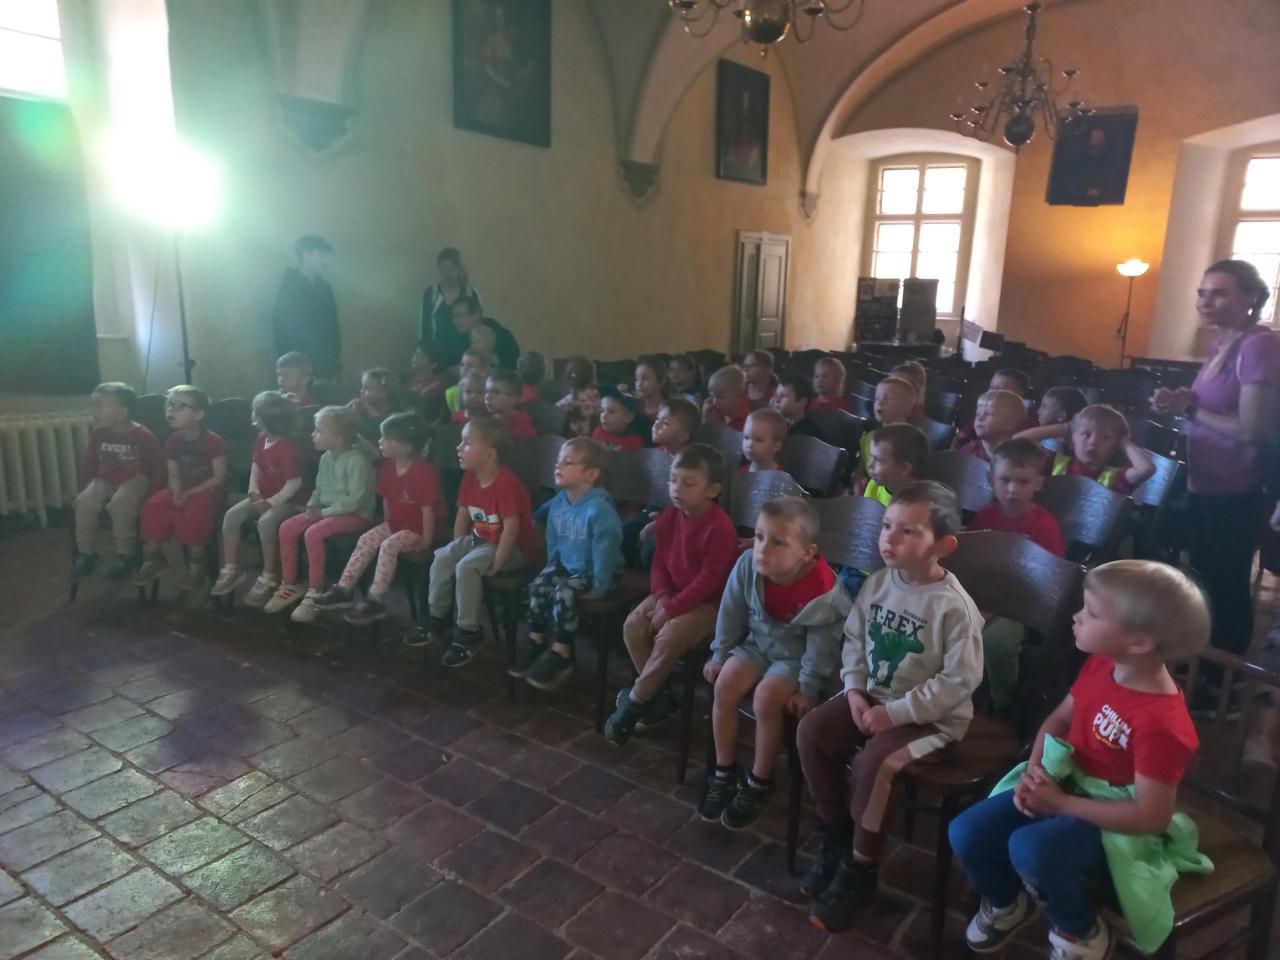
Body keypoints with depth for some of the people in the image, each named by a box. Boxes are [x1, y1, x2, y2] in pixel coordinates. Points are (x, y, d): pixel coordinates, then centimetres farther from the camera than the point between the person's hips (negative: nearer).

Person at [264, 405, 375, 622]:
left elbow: (355, 499, -24)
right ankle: (290, 585, 6)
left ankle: (314, 593, -19)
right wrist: (311, 507, -3)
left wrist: (323, 512, -22)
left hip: (355, 515, -9)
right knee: (287, 528, -7)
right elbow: (319, 489, 18)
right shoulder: (326, 458, 9)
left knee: (313, 533, -31)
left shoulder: (357, 460, -19)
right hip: (325, 511, 9)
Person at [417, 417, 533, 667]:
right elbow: (463, 514, 9)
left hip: (512, 546, -9)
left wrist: (497, 562, -27)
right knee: (442, 557, -8)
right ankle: (438, 619, 7)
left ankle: (468, 632, -13)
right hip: (478, 538, 9)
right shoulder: (470, 476, 0)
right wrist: (456, 548, 7)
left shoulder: (506, 483, -27)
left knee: (467, 567, -27)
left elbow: (511, 526, -29)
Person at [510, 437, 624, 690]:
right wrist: (552, 566, 9)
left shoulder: (599, 509, -27)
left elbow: (604, 550, -26)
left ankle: (561, 654, -12)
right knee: (538, 585, -14)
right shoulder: (557, 502, -3)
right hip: (565, 564, 7)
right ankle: (536, 642, 3)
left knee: (564, 592, -27)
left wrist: (599, 586, -23)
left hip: (592, 571, -7)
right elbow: (553, 541, 10)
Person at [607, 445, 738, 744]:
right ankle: (661, 695, 1)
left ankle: (635, 700, -8)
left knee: (670, 636, -29)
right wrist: (661, 596, -12)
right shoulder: (669, 517, 1)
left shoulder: (720, 527, -22)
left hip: (708, 603, -7)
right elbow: (659, 563, 7)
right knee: (633, 625, -13)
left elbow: (709, 580, -23)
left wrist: (671, 608, -24)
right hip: (671, 595, 7)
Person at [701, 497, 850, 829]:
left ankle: (759, 783, 0)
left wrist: (808, 689, -14)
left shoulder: (824, 593, -31)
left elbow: (820, 649, -18)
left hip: (797, 656, -4)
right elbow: (731, 613, -4)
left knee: (766, 699, -25)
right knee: (724, 686, -16)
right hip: (757, 643, 5)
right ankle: (724, 772, 4)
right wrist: (720, 655, 4)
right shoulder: (747, 566, -21)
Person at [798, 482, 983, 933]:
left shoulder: (953, 606, -22)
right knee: (811, 731, -9)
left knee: (873, 761, -28)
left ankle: (860, 870, -3)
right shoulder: (877, 583, -3)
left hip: (933, 714, -6)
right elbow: (853, 639, 8)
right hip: (874, 695, 7)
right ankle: (835, 837, 11)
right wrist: (855, 690, -7)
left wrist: (896, 713, -22)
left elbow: (960, 682, -21)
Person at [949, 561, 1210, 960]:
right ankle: (1008, 902, 25)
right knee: (966, 833, -8)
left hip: (1114, 823, -7)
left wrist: (1060, 803, -23)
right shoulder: (1100, 664, -5)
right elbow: (1058, 721, 7)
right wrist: (1035, 771, -11)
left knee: (1031, 848, -34)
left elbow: (1152, 817, -27)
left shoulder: (1162, 722, -29)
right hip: (1062, 783, 7)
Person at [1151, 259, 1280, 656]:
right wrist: (1180, 402, -1)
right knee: (1205, 585, 21)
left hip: (1234, 497, -9)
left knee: (1226, 591, 5)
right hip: (1204, 489, 9)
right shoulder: (1220, 345, 9)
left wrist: (1189, 407, -15)